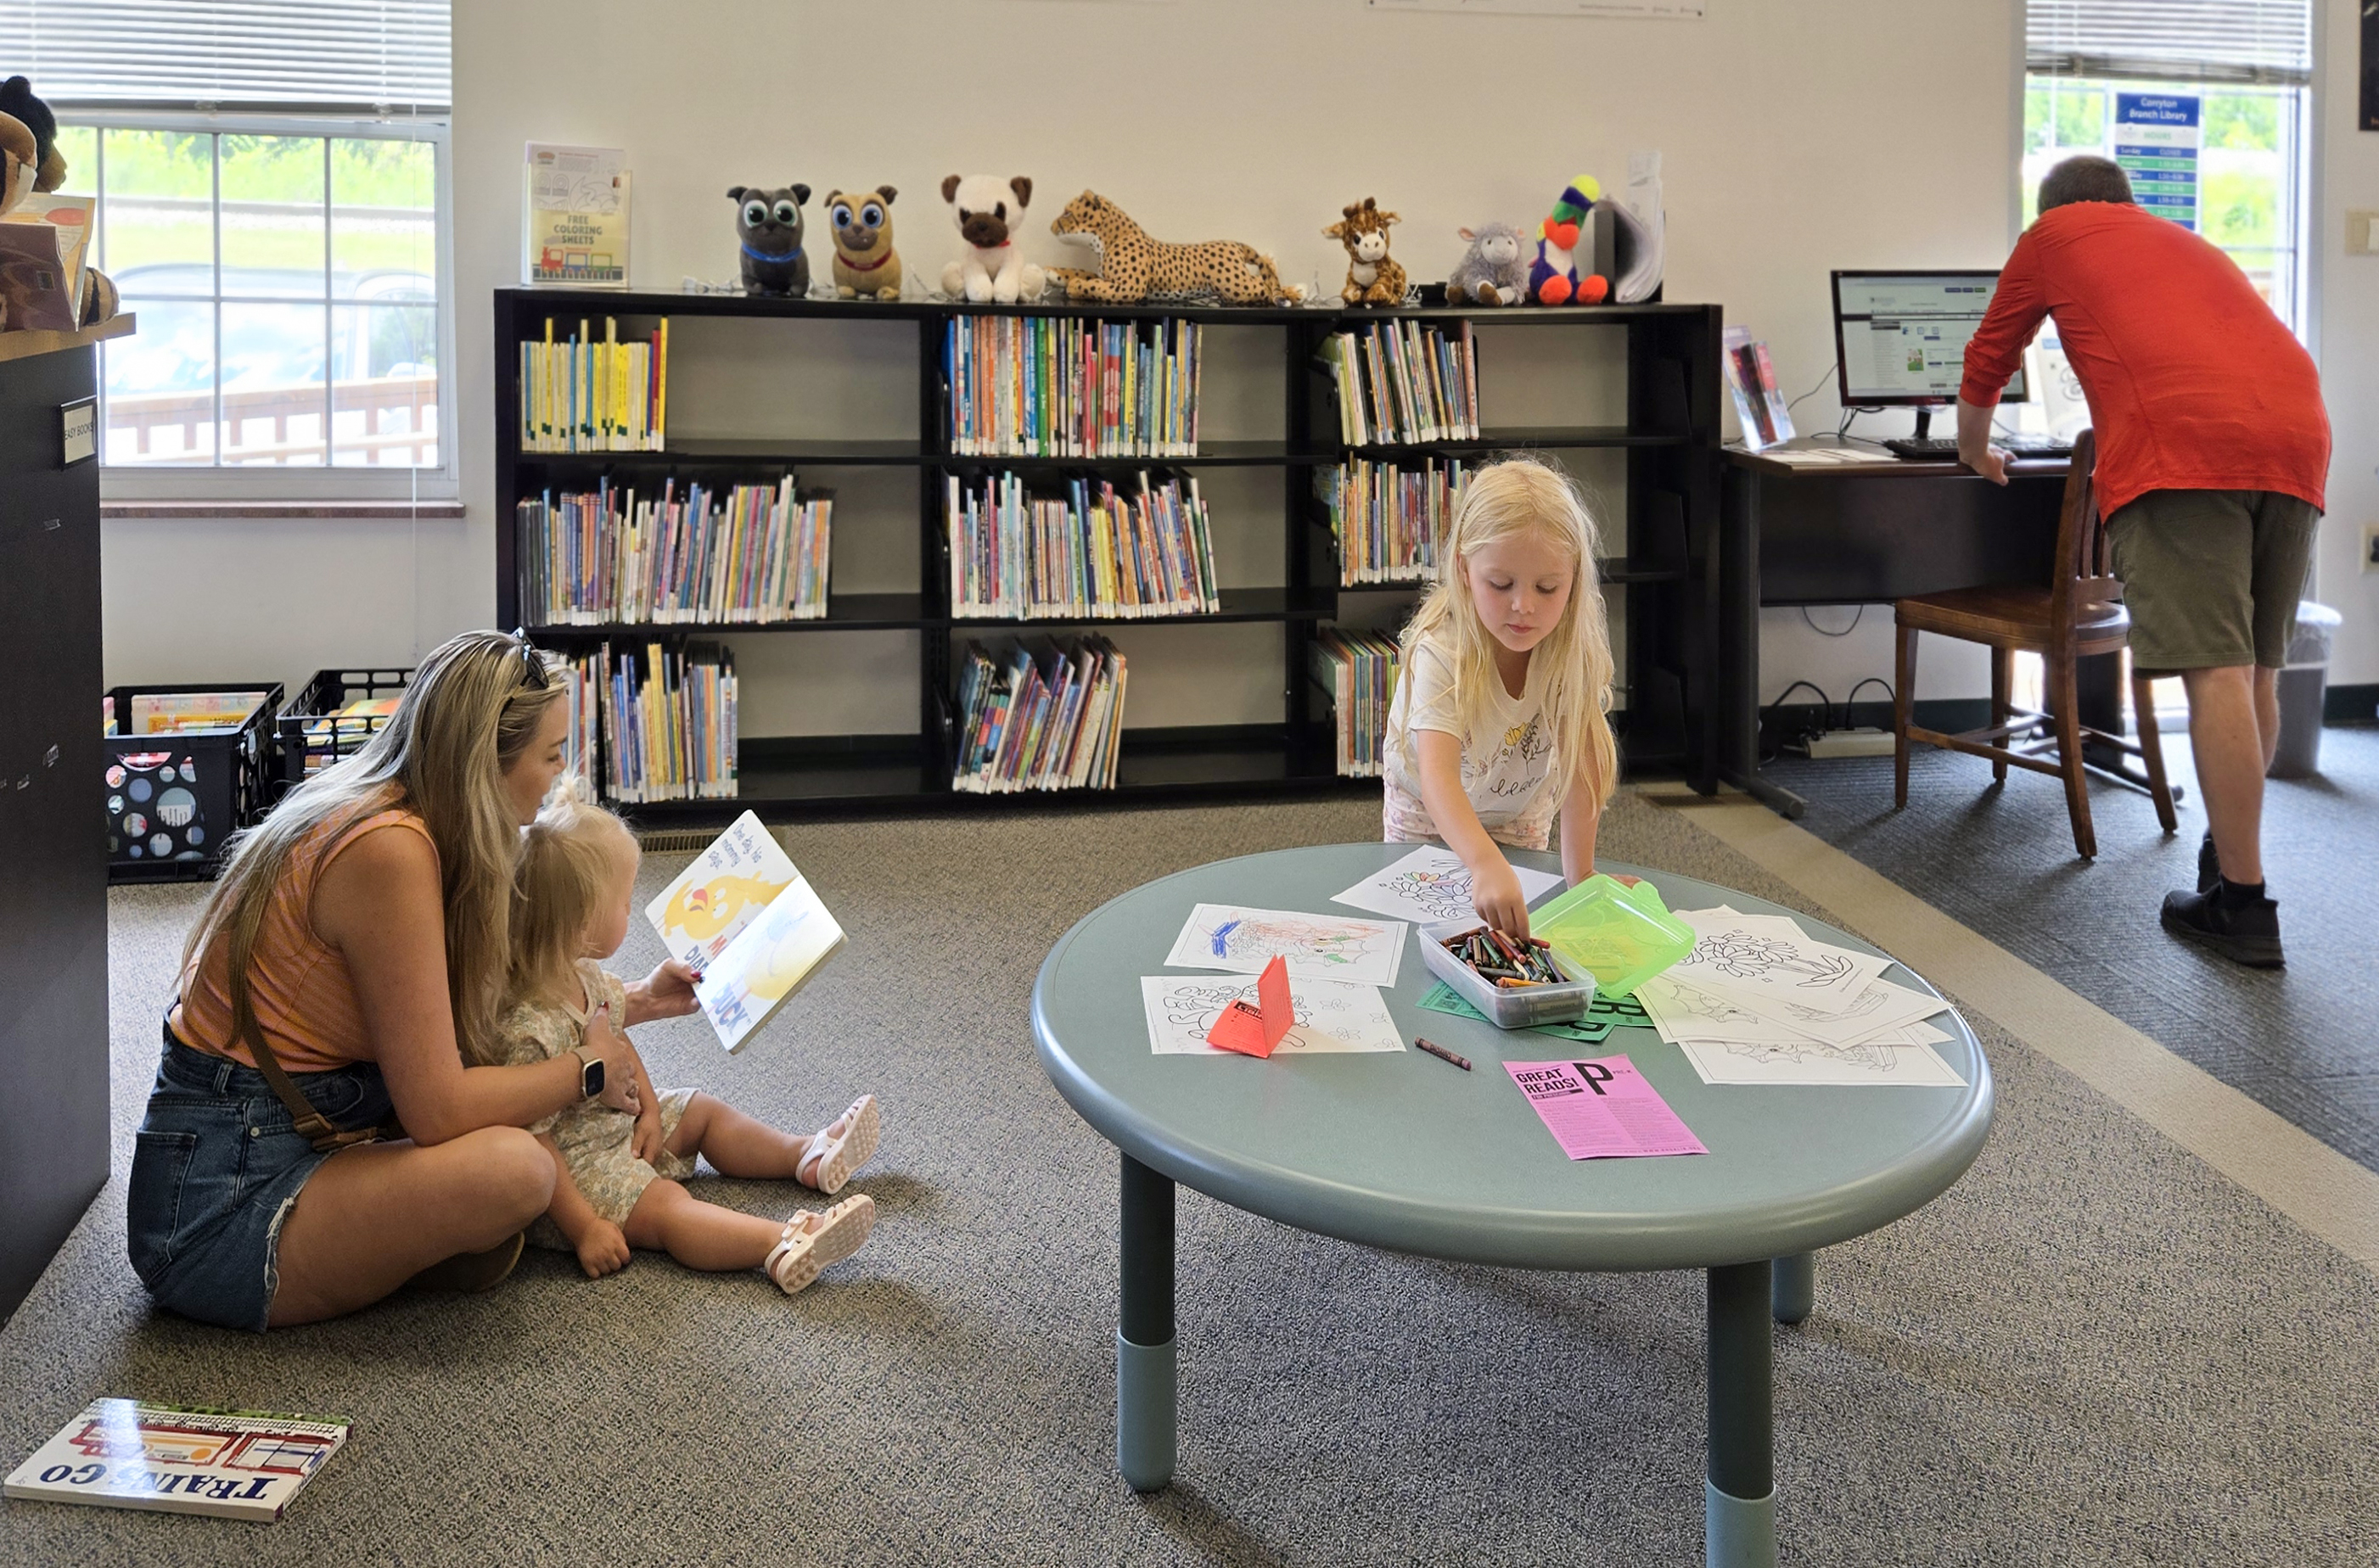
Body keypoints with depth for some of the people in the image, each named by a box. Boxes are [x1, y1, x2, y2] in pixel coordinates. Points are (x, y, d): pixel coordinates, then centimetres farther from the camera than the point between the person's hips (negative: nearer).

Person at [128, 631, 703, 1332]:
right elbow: (437, 1107, -23)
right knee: (511, 1168, -26)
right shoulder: (389, 852, -24)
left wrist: (634, 1002, 21)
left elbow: (471, 1022, 18)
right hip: (218, 1201, -9)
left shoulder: (388, 816, 6)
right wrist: (587, 1069, -8)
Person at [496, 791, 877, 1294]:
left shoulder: (581, 975, -5)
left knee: (702, 1111, 16)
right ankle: (785, 1250, -39)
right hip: (573, 1167, -10)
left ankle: (808, 1156, 26)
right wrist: (584, 1228, -30)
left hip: (618, 1123, 10)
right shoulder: (528, 1030, -35)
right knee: (665, 1206, -23)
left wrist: (649, 1109, 7)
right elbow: (532, 1142, -32)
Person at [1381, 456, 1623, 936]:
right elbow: (1437, 775, -53)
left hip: (1521, 814, 2)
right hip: (1427, 815, -2)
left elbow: (1579, 760, -26)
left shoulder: (1576, 646, -28)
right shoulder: (1441, 653, -39)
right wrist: (1486, 865, -69)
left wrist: (1581, 872, -32)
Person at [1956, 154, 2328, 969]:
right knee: (2256, 671, 14)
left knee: (2217, 673, -10)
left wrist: (1974, 450, 50)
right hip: (2297, 435, 6)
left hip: (2179, 442, -6)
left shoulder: (2053, 236, 22)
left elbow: (1988, 359, 31)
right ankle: (2227, 848, 27)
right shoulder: (2193, 245, 37)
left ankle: (2242, 903, -11)